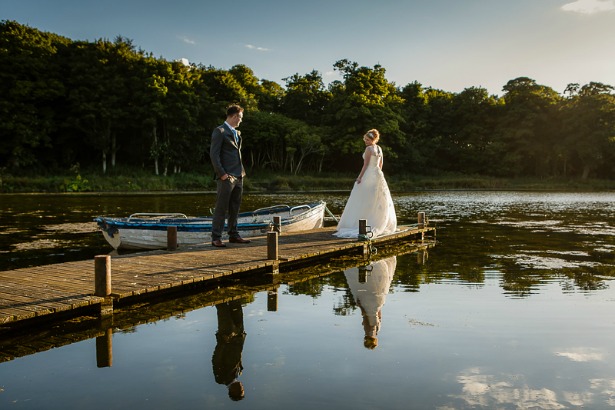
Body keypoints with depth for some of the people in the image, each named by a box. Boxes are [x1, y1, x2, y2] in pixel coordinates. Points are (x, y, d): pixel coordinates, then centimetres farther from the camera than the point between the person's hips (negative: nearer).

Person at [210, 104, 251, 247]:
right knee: (221, 208, -6)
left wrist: (242, 171, 14)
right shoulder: (219, 131, -5)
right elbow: (214, 154, -12)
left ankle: (233, 235, 20)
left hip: (238, 176, 8)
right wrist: (222, 174, -17)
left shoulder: (237, 133, 21)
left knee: (235, 207, 12)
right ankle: (216, 238, -3)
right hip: (226, 177, -8)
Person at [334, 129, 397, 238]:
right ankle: (378, 224, 14)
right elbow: (380, 164, 15)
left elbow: (365, 165, -15)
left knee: (365, 200, -5)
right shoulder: (379, 149, 10)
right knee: (379, 200, 10)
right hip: (378, 175, 8)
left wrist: (359, 177, -13)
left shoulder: (369, 149, -12)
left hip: (368, 175, -7)